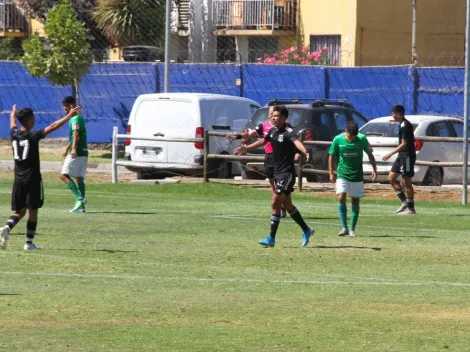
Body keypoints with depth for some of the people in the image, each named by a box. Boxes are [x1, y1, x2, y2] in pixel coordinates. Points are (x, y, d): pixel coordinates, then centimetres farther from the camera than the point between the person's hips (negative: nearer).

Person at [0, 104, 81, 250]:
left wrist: (13, 113, 48)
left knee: (19, 211, 11)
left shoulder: (14, 134, 2)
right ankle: (29, 242, 6)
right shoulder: (33, 135, -13)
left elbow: (13, 122, 26)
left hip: (18, 179, 5)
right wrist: (69, 116, -8)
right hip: (33, 179, -5)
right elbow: (53, 127, -14)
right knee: (33, 211, 6)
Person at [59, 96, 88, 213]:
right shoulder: (78, 117, 20)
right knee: (79, 178, 9)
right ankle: (81, 205, 7)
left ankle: (80, 198, -18)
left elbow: (76, 133, -26)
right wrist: (67, 149, 39)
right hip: (83, 153, 10)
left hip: (77, 153, -10)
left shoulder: (75, 118, -12)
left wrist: (74, 149, -37)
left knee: (64, 175, -10)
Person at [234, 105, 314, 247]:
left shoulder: (288, 132, -17)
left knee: (275, 204, -9)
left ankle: (272, 238, -3)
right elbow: (263, 141, 27)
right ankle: (306, 230, 29)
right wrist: (247, 148, 39)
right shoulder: (273, 131, 8)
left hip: (287, 173, -9)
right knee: (287, 205, 15)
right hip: (278, 173, 9)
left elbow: (296, 142, -38)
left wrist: (304, 151, -59)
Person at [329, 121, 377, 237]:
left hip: (357, 175, 1)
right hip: (342, 175, -1)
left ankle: (352, 229, 15)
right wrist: (331, 173, -1)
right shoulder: (338, 139, -7)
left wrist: (374, 169, -2)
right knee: (341, 198, -18)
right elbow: (331, 156, 3)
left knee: (355, 202, 3)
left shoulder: (362, 139, -7)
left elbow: (370, 154, 5)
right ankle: (344, 228, -14)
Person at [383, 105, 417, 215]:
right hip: (402, 156, 10)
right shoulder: (402, 124, 13)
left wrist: (390, 154, -21)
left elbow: (404, 144, -21)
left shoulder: (405, 126, -17)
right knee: (391, 177, 10)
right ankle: (404, 202, 13)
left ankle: (411, 208, 0)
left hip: (407, 156, -10)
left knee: (406, 182, -6)